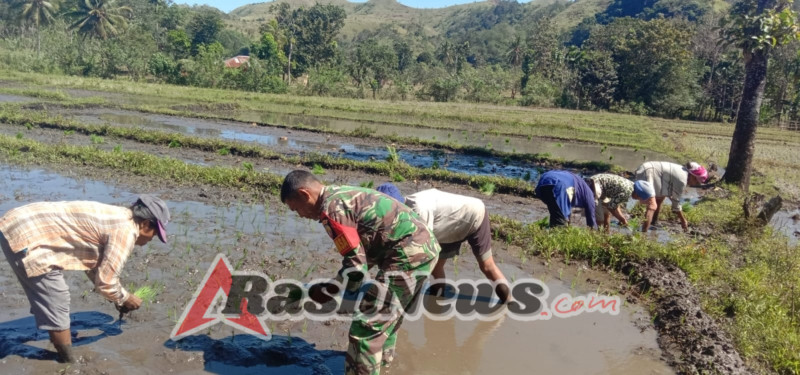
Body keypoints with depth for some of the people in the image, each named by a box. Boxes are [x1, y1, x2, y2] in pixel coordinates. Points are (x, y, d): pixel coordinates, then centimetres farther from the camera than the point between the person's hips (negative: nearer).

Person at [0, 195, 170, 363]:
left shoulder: (116, 217, 15)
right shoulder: (126, 230, -14)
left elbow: (93, 263, 28)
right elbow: (106, 282, -13)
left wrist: (118, 297, 29)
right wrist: (125, 298, 7)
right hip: (25, 237, -10)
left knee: (47, 299, 24)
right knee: (57, 302, 2)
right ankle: (68, 361, 15)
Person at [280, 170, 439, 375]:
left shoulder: (331, 209, -14)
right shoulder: (342, 195, 16)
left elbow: (356, 264, -15)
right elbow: (364, 254, 21)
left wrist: (326, 291, -2)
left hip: (408, 254, -11)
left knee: (366, 326, -5)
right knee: (387, 313, 30)